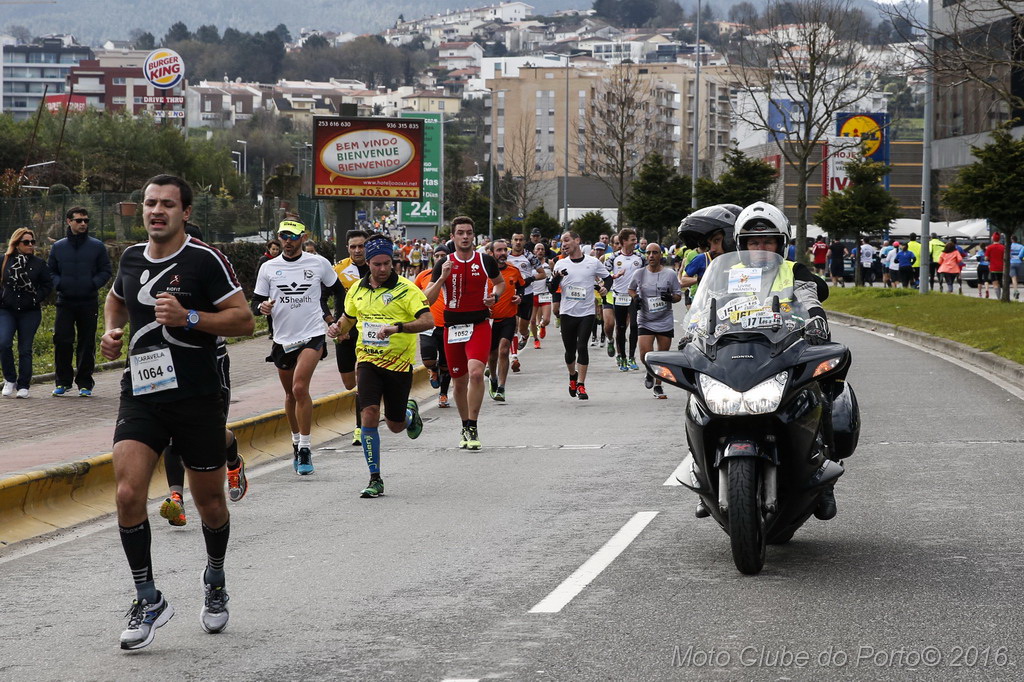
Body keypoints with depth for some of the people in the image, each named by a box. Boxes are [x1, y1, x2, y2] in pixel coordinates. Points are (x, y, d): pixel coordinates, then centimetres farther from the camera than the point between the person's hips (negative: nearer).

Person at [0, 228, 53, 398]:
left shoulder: (39, 263, 4)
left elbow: (48, 284, 9)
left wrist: (37, 298, -4)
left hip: (30, 313, 0)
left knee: (25, 349, 2)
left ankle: (23, 385, 10)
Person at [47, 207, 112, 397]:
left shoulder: (97, 246, 5)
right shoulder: (58, 247, 9)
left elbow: (105, 271, 6)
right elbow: (50, 271, 15)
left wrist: (94, 283, -11)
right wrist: (58, 284, -5)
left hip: (89, 303, -1)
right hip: (65, 302, 1)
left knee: (87, 343, 3)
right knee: (62, 341, -3)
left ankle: (84, 383, 11)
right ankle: (63, 381, 8)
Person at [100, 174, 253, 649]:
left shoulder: (206, 260, -8)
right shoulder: (131, 257, 8)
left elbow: (244, 320, -10)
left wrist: (189, 318, -22)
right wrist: (112, 331, 9)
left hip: (196, 397, -3)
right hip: (140, 395, 3)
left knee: (208, 501, 10)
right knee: (128, 493, -14)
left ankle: (215, 579, 39)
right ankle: (148, 600, 0)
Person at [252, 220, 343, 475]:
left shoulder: (318, 263, 0)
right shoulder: (268, 268, 4)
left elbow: (338, 291, 15)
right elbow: (255, 302, 6)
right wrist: (262, 307, -16)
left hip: (312, 336, -4)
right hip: (282, 339, 4)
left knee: (300, 388, -20)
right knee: (290, 394, 14)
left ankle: (305, 449, -15)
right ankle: (297, 443, 33)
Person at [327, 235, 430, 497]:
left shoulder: (406, 289, -10)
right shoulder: (357, 289, 6)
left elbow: (428, 321, -20)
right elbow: (348, 318, 24)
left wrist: (397, 327, -34)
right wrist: (337, 328, 1)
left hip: (399, 364, -3)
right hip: (368, 361, 3)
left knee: (395, 426, 8)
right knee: (369, 415, -15)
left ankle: (410, 413, 47)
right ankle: (375, 480, -7)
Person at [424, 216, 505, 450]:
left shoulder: (485, 261, 2)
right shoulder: (444, 264, 2)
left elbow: (500, 282, 21)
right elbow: (428, 299, -2)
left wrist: (495, 295, -1)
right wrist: (442, 277, -17)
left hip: (479, 325, -2)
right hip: (452, 327, 2)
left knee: (476, 372, -23)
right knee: (460, 381, 10)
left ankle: (473, 428, -15)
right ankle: (466, 427, 29)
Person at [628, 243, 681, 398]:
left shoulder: (670, 274, -1)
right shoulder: (639, 274, 1)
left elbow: (678, 295, 6)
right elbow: (631, 289, 18)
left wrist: (671, 298, -17)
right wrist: (635, 297, -3)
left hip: (665, 321, 0)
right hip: (645, 321, 0)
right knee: (645, 354, -15)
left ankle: (658, 386, 23)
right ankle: (649, 372, 19)